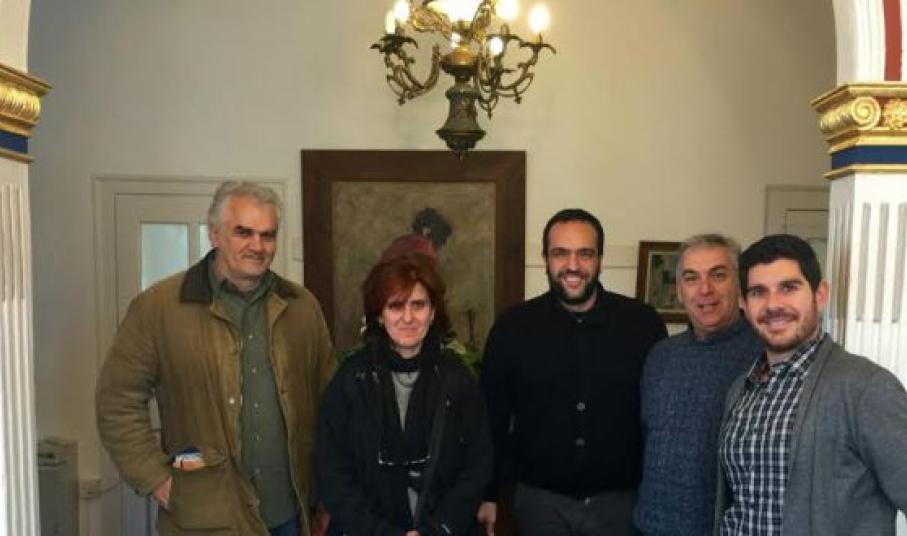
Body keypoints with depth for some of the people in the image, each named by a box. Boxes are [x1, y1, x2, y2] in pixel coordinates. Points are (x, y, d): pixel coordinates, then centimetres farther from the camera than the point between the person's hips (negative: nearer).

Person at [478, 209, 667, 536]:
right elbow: (493, 418, 1)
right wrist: (489, 495, 1)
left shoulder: (643, 324, -7)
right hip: (540, 499, 1)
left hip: (620, 499, 0)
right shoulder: (512, 328, -6)